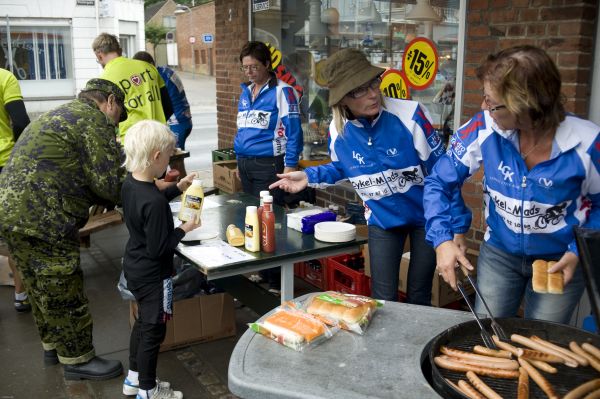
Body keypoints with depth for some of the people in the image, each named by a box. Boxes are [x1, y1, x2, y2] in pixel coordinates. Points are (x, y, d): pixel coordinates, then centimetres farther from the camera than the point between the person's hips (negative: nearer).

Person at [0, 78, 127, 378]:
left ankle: (53, 346, 37)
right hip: (40, 220, -10)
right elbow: (108, 184, -12)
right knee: (64, 292, 3)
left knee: (42, 289, 22)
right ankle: (77, 359, 17)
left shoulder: (60, 116, 24)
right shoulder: (93, 120, -7)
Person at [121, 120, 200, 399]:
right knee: (154, 330, 8)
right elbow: (158, 249, -27)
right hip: (152, 275, -9)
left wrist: (177, 188, 13)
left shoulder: (130, 183, -3)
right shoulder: (154, 202, -31)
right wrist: (184, 229, -15)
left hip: (134, 268, 9)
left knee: (143, 322, 25)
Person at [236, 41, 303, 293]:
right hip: (246, 164, 8)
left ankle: (276, 281, 5)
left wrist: (290, 166, -16)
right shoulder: (246, 92, 14)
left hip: (269, 165, -8)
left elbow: (293, 131, -11)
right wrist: (240, 162, 19)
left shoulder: (282, 91, -8)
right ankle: (259, 272, 28)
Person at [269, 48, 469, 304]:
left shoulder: (410, 114, -24)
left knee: (418, 297, 12)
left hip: (425, 215, -2)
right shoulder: (338, 131, -13)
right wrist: (309, 177, -5)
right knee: (383, 299, 8)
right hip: (382, 220, 3)